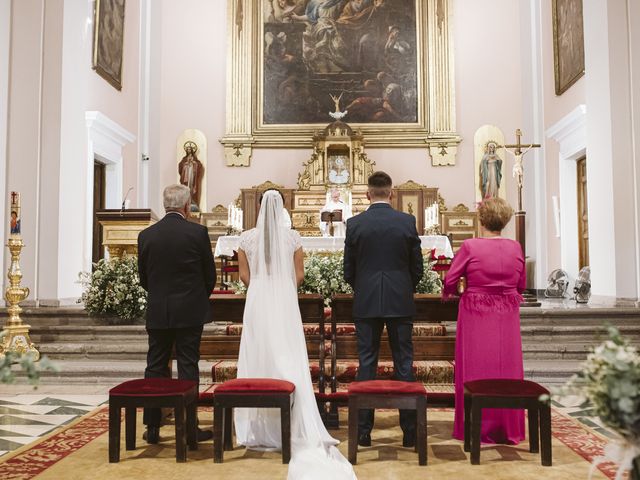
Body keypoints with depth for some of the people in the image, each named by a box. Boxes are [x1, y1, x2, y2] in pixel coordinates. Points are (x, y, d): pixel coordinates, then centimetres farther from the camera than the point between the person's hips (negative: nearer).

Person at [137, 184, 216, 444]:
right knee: (188, 368, 3)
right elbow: (210, 275, 0)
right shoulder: (198, 232, -7)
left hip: (157, 313, 3)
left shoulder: (146, 235, 1)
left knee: (155, 368, 10)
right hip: (190, 312, -2)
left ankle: (152, 427, 16)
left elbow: (143, 278, 8)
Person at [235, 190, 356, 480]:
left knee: (258, 358, 7)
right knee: (290, 362, 3)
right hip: (285, 302, -1)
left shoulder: (247, 237, 0)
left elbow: (244, 276, 3)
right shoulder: (293, 237, -2)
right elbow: (299, 275, 1)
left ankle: (261, 428, 12)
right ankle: (296, 428, 2)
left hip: (257, 303, 1)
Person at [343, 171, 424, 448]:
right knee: (404, 364, 6)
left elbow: (348, 270, 3)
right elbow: (417, 267, 3)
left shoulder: (354, 224, -2)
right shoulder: (407, 222, -2)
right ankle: (410, 432, 11)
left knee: (366, 364, 6)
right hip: (400, 303, 0)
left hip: (365, 303, 0)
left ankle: (363, 432, 10)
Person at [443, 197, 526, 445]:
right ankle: (509, 429, 21)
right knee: (507, 369, 11)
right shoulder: (515, 248, -2)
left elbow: (450, 280, -7)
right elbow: (521, 284, 8)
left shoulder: (470, 246, -13)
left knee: (476, 370, 7)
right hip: (507, 315, 3)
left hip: (476, 315, -3)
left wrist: (450, 292, 15)